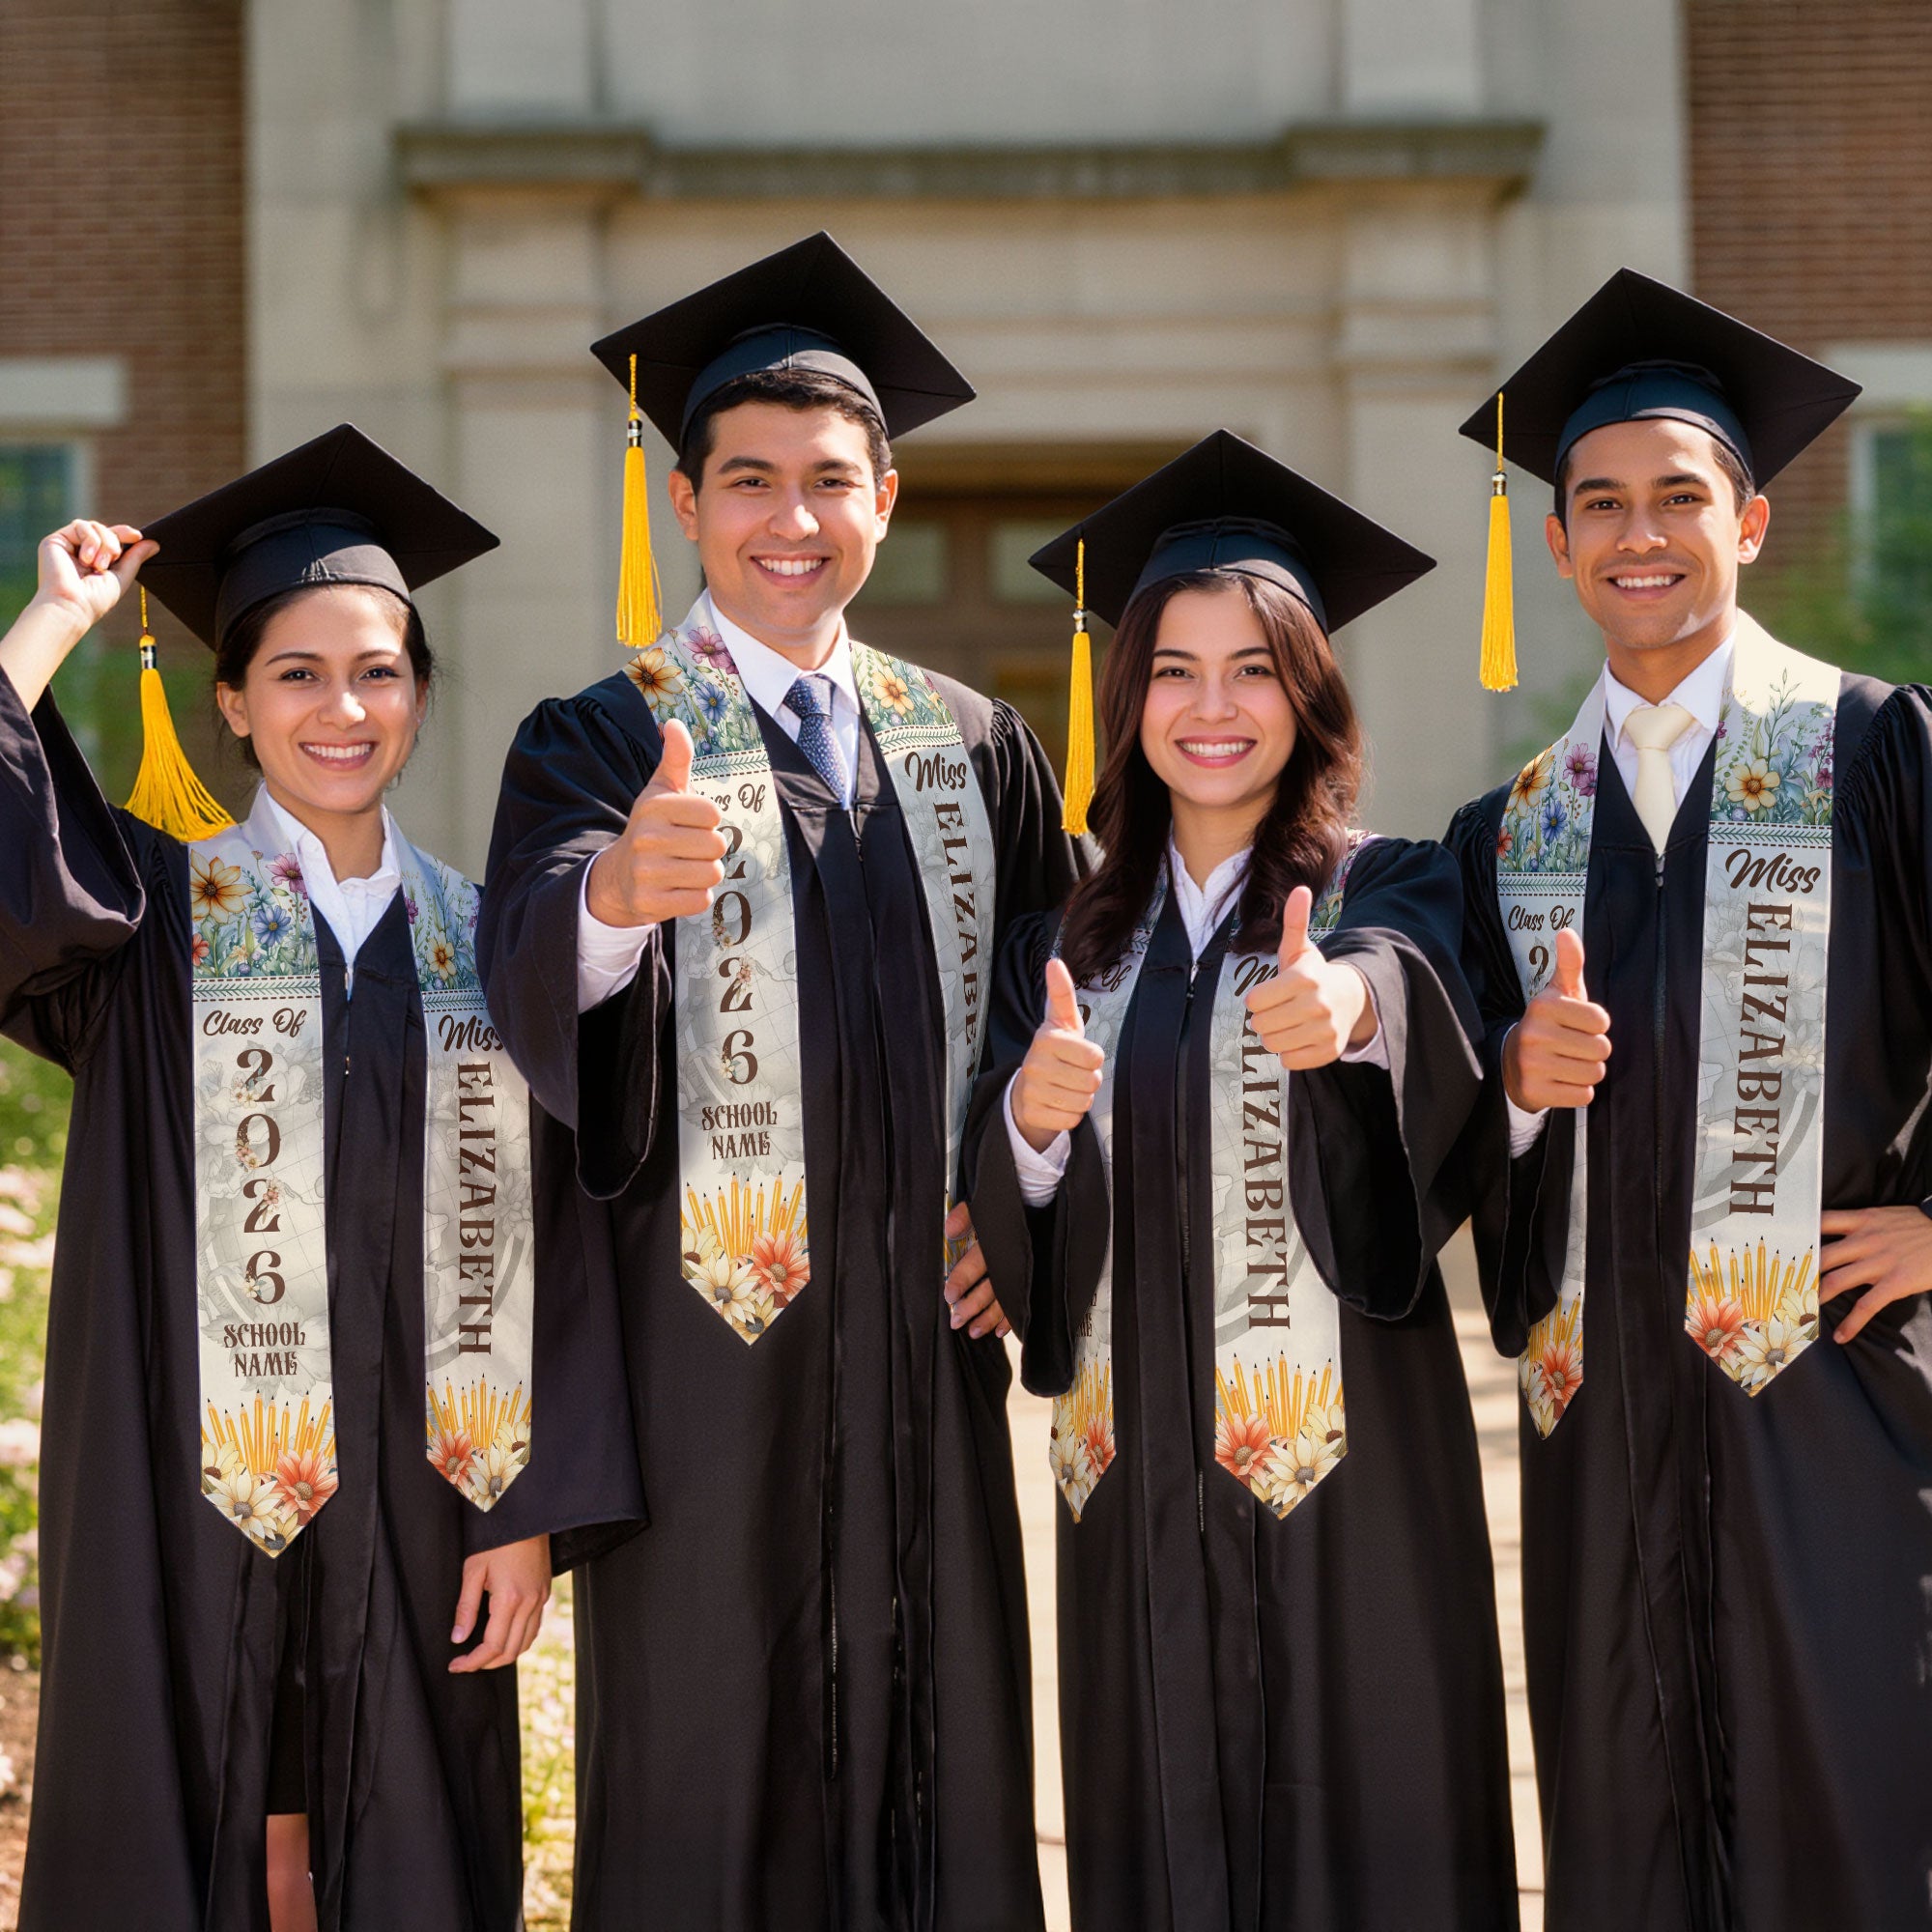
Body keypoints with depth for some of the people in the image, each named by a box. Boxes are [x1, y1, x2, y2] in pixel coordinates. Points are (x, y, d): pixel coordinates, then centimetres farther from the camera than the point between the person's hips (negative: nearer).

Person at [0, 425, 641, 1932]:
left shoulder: (480, 942, 7)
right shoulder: (154, 912, 2)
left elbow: (538, 1245, 4)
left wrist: (529, 1512, -2)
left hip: (415, 1513, 2)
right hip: (194, 1507, -2)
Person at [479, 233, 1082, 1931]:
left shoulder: (974, 750, 11)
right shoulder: (602, 743, -2)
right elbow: (532, 968, -21)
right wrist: (619, 888, -44)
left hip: (925, 1345, 4)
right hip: (706, 1349, -3)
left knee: (939, 1767, 7)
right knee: (708, 1787, 0)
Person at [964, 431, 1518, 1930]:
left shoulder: (1391, 894, 0)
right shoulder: (1068, 943, 11)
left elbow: (1415, 985, -24)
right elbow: (1003, 1232, 6)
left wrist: (1348, 1003, -46)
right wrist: (1031, 1123, -16)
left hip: (1346, 1460, -3)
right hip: (1137, 1477, 3)